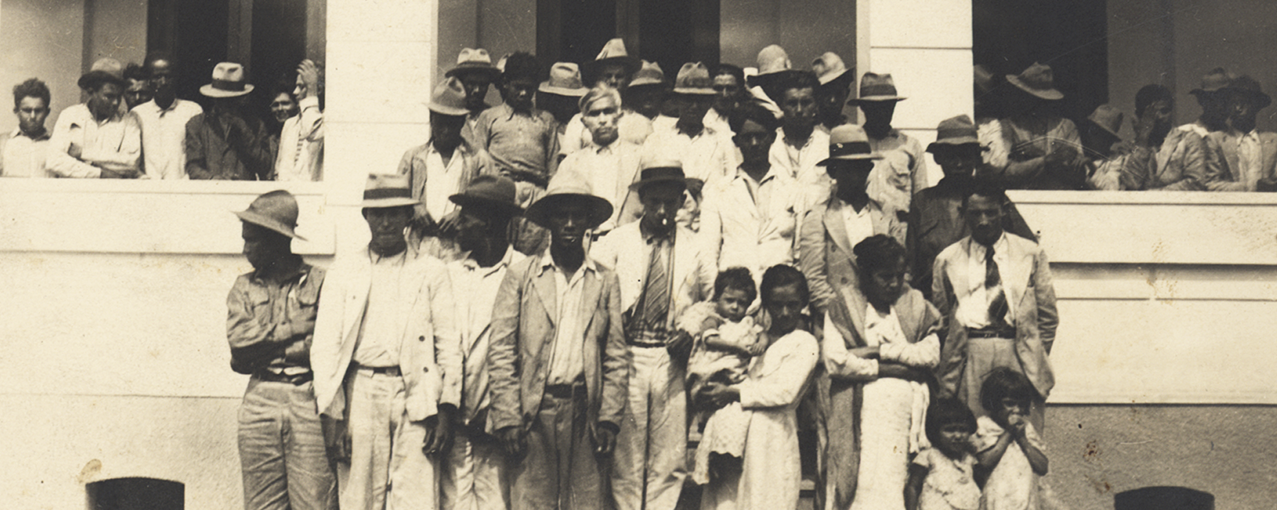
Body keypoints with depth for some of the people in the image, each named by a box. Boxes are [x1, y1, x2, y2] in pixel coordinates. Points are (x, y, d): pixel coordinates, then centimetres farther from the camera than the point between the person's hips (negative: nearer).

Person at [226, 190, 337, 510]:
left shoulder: (318, 282, 2)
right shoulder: (244, 288, 15)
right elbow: (239, 341, 0)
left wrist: (265, 351, -5)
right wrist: (294, 328, -4)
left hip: (309, 399, -3)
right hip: (260, 399, 4)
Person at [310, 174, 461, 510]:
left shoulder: (432, 272, 12)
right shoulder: (343, 272, 14)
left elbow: (450, 346, 7)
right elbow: (325, 347, 8)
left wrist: (446, 411, -4)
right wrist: (332, 417, -1)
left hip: (416, 397, -1)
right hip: (361, 395, 1)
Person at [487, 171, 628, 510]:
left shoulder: (606, 282, 13)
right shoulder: (521, 276, 8)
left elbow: (617, 358, 11)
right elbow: (500, 354, 4)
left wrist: (609, 419, 1)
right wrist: (507, 419, -5)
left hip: (586, 413, 1)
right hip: (533, 412, -1)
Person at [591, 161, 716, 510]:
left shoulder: (695, 248, 6)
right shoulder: (615, 243, 4)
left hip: (672, 363, 1)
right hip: (625, 359, -1)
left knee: (670, 461, 2)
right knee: (625, 458, 2)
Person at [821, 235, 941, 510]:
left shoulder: (914, 304, 16)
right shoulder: (843, 307, 7)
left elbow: (931, 353, 3)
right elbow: (834, 361, -7)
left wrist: (879, 350, -6)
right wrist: (893, 369, -4)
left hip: (908, 405, 2)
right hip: (861, 410, -2)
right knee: (862, 482, -11)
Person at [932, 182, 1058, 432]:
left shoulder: (1031, 254, 12)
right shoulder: (947, 260, 13)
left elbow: (1048, 317, 13)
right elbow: (940, 320, 14)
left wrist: (1035, 362, 4)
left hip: (1018, 355, 0)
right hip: (968, 357, 0)